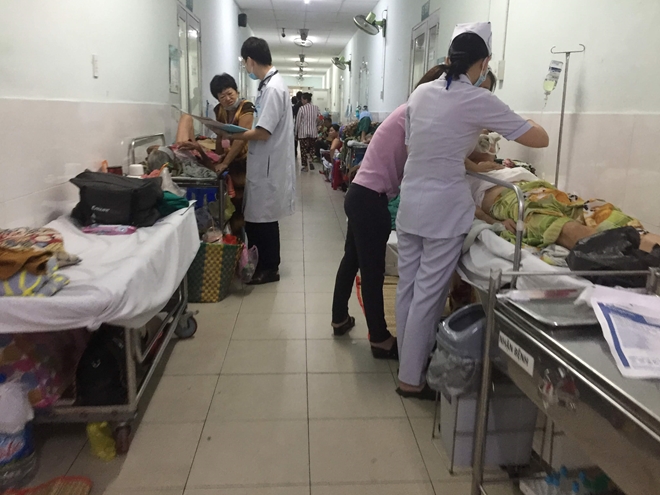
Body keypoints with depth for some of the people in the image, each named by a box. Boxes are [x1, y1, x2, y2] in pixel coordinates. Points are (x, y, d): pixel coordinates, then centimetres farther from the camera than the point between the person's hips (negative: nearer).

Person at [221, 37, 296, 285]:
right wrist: (240, 136, 11)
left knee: (262, 218, 1)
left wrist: (232, 135, -11)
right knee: (258, 216, 16)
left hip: (268, 165, -10)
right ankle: (263, 263, 27)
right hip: (264, 163, 10)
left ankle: (269, 268, 14)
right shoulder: (272, 83, 12)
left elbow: (263, 133, -22)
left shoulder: (272, 88, -19)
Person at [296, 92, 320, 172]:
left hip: (303, 132, -3)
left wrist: (296, 132, 3)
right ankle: (310, 159, -6)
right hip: (313, 132, 4)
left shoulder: (302, 108, -11)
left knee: (304, 149, 6)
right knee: (311, 147, 18)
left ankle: (306, 166, 8)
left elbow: (298, 121, -6)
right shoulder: (316, 108, -1)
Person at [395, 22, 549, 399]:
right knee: (429, 294, 2)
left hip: (410, 204, 7)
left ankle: (408, 361, 30)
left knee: (408, 287, 14)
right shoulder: (476, 100, -11)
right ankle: (411, 379, 14)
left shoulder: (421, 92, 7)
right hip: (444, 210, -7)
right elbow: (540, 139, -4)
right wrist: (523, 119, 16)